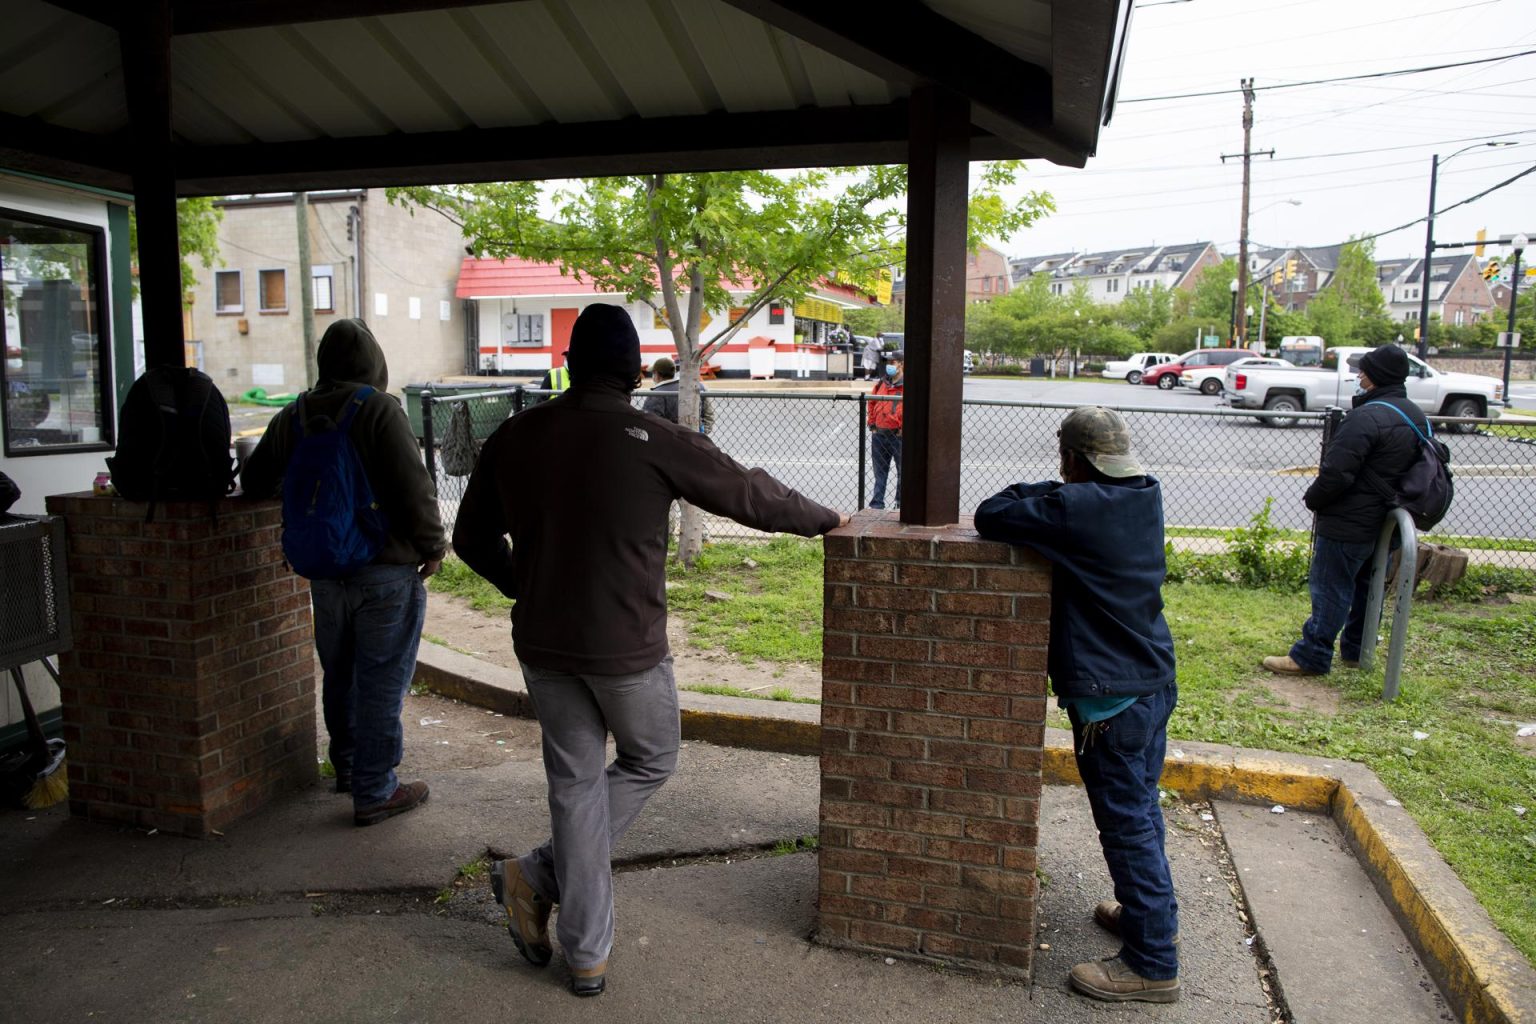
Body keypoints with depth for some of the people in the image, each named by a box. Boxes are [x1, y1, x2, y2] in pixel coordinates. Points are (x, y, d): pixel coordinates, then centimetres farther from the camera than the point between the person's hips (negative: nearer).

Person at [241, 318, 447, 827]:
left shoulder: (292, 417, 7)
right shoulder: (379, 409, -13)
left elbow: (255, 482, 17)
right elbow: (413, 486, -20)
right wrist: (433, 545, -8)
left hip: (325, 570, 7)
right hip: (387, 569, -6)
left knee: (339, 674, 21)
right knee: (381, 682, 1)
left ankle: (348, 767, 38)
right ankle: (374, 791, 8)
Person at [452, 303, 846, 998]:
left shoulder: (514, 437, -1)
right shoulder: (656, 442, -15)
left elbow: (472, 538, 8)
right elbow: (750, 494, -4)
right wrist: (826, 520, 14)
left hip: (542, 645, 5)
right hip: (626, 648, -4)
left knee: (575, 783, 16)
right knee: (649, 762, 21)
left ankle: (586, 954, 22)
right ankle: (538, 875, 14)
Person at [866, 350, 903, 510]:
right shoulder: (881, 384, 10)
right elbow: (871, 404, 21)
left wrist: (904, 428, -12)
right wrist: (872, 425, 12)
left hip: (898, 435, -5)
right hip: (879, 435, 5)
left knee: (903, 471, 4)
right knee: (880, 472, 11)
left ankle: (901, 504, 13)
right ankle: (877, 504, 17)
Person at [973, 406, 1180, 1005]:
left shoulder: (1077, 507, -22)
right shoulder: (1147, 496, 2)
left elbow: (989, 517, -15)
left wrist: (1034, 492, -2)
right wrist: (1051, 495, 3)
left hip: (1110, 697, -9)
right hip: (1155, 682, 9)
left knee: (1127, 823, 2)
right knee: (1141, 808, 23)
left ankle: (1152, 964, 13)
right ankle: (1154, 914, 41)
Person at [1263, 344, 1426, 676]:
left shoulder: (1366, 417, -23)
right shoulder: (1416, 416, 10)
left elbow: (1336, 472, -26)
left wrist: (1312, 499, -9)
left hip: (1347, 524, -10)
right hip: (1384, 521, 10)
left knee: (1330, 588, -3)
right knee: (1364, 585, 19)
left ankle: (1311, 656, 3)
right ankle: (1356, 650, 30)